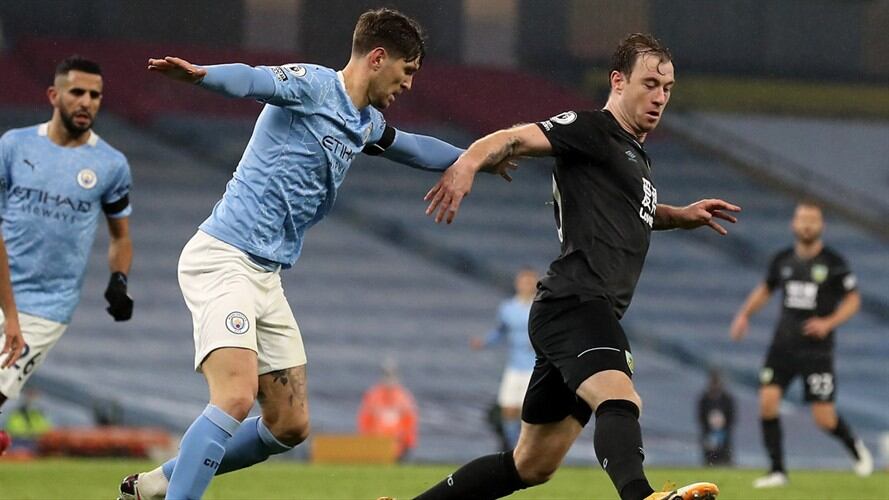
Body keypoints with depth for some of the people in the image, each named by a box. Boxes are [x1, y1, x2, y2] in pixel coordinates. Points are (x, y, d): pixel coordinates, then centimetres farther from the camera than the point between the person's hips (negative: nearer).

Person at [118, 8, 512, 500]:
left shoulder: (366, 124, 17)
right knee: (236, 398, -27)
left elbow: (411, 147, 40)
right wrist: (198, 74, -51)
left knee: (289, 426, 8)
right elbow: (251, 80, -31)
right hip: (223, 259, -9)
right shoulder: (312, 85, -10)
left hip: (265, 275, 9)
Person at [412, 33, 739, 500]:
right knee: (620, 400, -37)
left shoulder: (637, 155, 26)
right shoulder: (591, 129, -2)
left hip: (593, 316, 10)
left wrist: (681, 215, 32)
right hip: (575, 302, -10)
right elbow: (515, 139, -17)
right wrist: (467, 163, -37)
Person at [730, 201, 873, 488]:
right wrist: (744, 314, 9)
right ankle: (777, 471, -4)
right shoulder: (782, 260, 5)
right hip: (783, 345, 3)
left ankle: (855, 447, 30)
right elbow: (766, 289, 23)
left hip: (817, 349, -3)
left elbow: (853, 300, -1)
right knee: (767, 401, -14)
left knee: (824, 419, -3)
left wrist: (829, 322, -16)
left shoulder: (833, 263, -6)